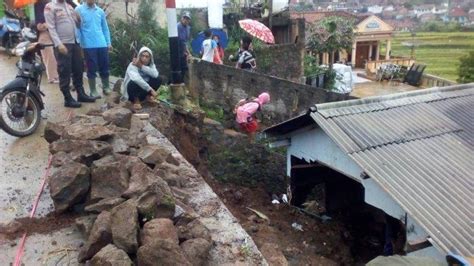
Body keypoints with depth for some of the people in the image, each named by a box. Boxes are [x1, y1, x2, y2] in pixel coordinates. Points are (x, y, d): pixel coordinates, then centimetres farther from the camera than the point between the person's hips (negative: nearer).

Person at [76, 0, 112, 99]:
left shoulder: (100, 11, 11)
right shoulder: (79, 10, -2)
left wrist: (108, 42, 9)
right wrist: (78, 44, -7)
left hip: (102, 44, 4)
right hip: (88, 45, -3)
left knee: (104, 67, 10)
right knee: (92, 69, 3)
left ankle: (106, 87, 27)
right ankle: (93, 91, 12)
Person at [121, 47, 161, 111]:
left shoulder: (151, 65, -5)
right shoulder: (132, 65, -21)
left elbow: (155, 74, -28)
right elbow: (137, 79, -40)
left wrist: (142, 66, -32)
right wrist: (150, 89, -43)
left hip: (144, 90, 4)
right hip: (132, 92, -4)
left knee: (158, 79, -16)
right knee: (133, 83, -37)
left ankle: (147, 96, 2)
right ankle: (136, 100, -11)